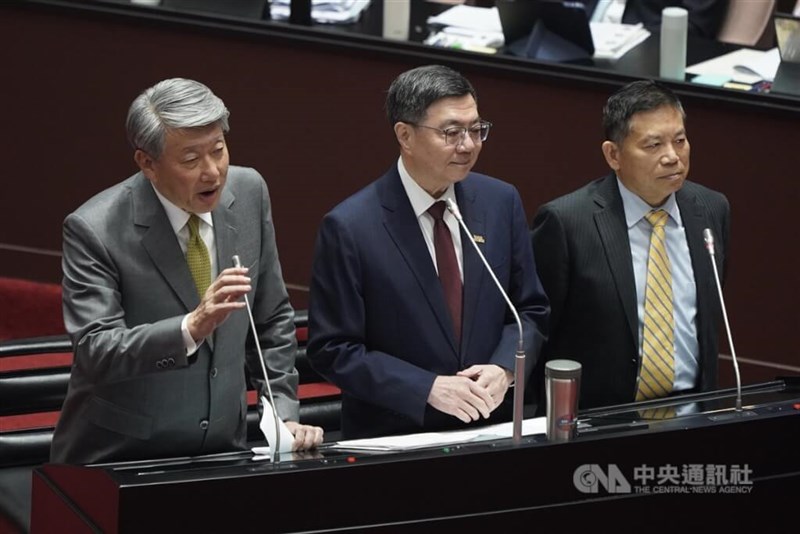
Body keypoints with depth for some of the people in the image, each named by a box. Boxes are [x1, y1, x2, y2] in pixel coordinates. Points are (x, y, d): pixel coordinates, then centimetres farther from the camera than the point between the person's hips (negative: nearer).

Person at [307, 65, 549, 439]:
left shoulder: (501, 203, 4)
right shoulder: (349, 228, -9)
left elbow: (530, 310, 12)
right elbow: (333, 351, -7)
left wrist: (504, 369, -7)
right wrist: (428, 388, -16)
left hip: (491, 428, 3)